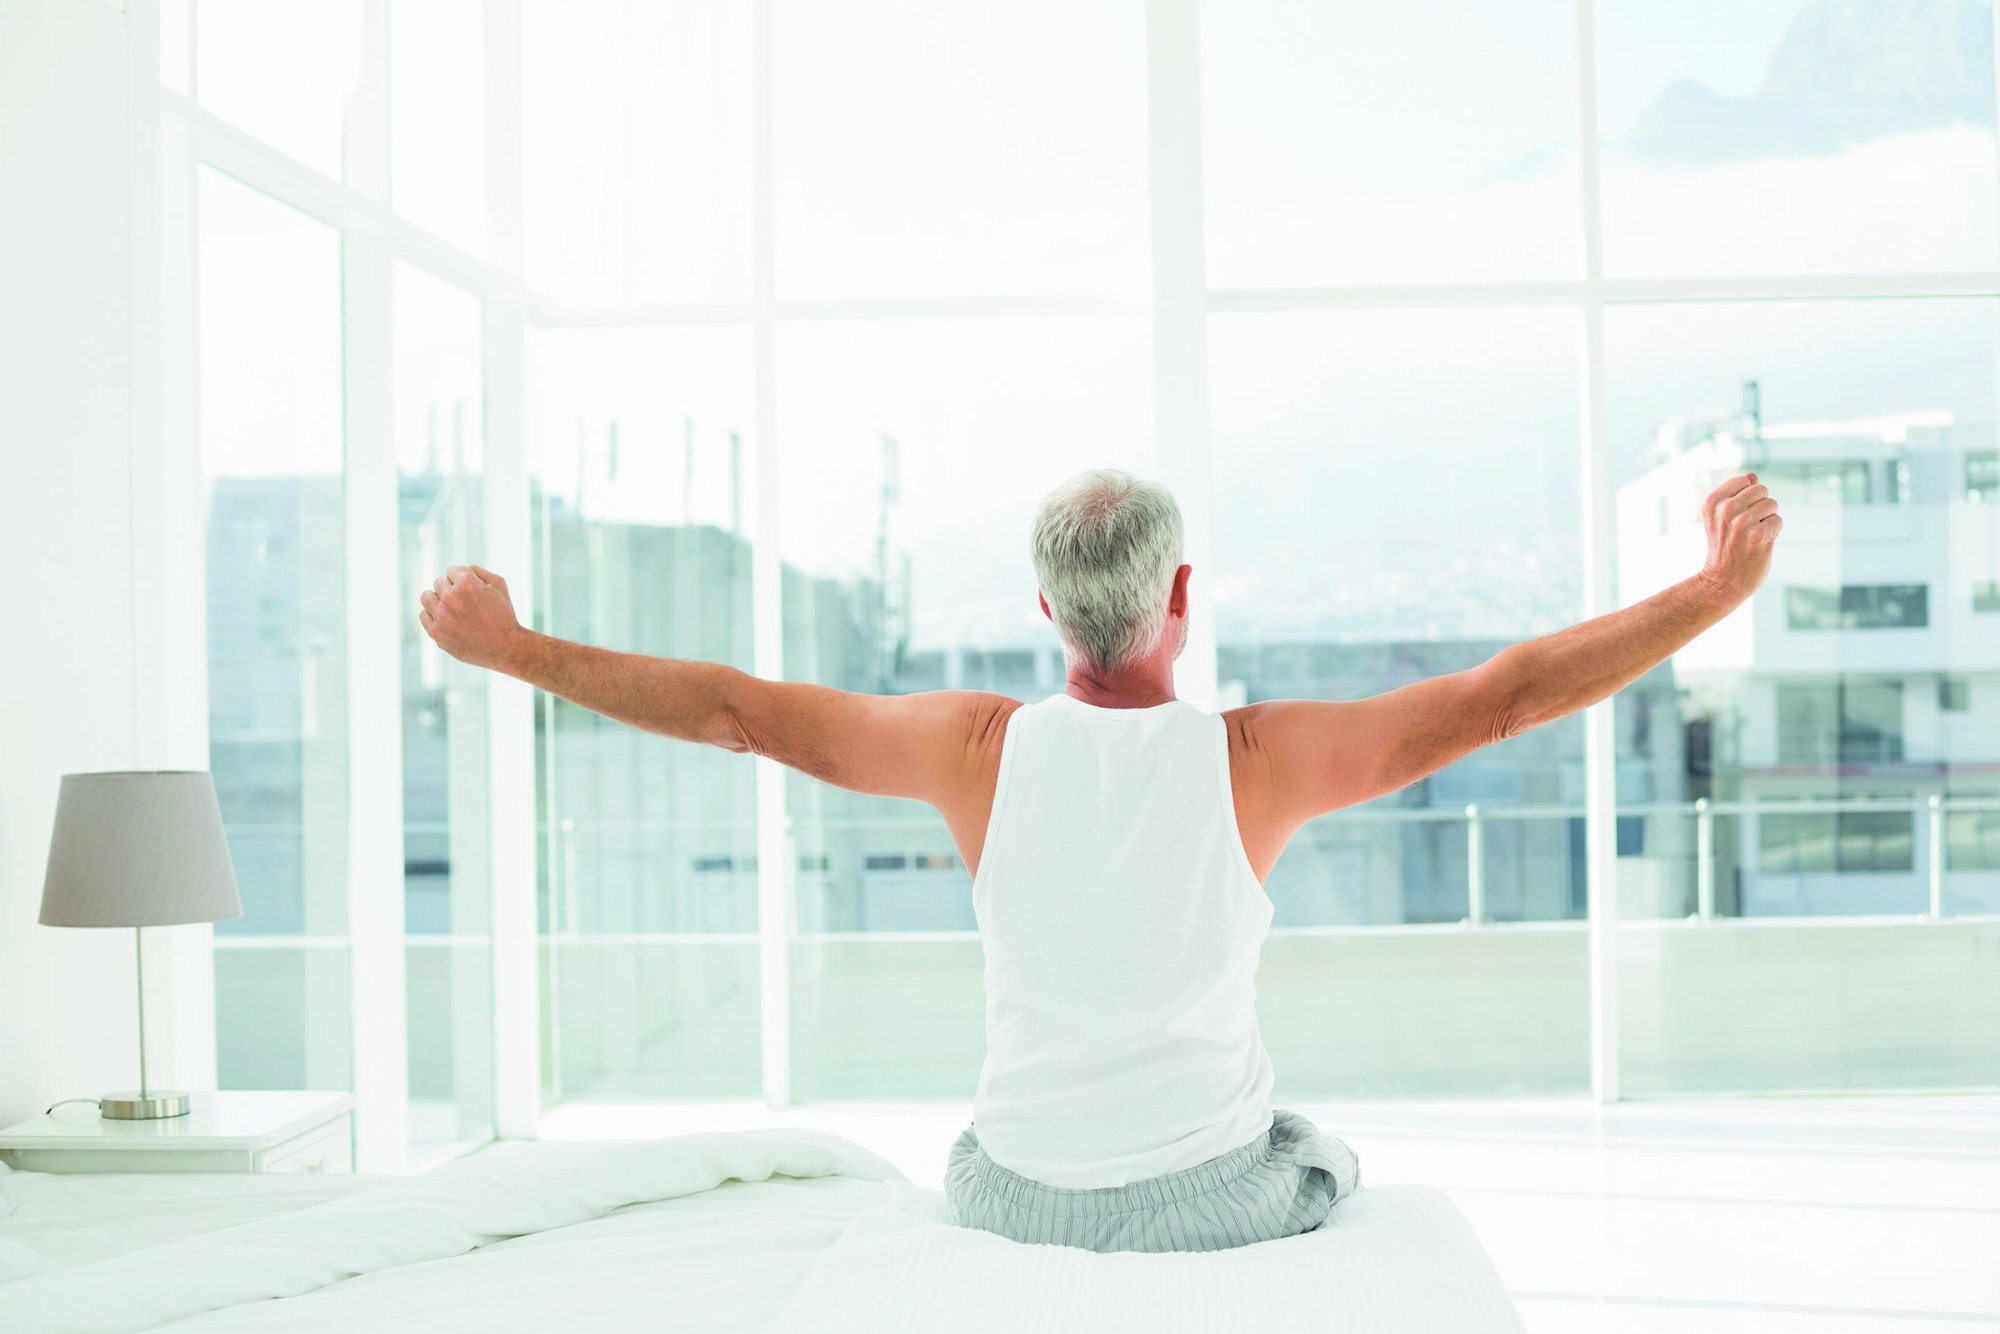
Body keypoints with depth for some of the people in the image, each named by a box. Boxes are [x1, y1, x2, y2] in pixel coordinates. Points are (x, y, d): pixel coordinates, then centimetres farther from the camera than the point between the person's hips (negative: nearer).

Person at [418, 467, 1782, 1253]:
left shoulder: (981, 746, -14)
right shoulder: (1254, 757, -17)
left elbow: (734, 708, -9)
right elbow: (1508, 692, -15)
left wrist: (512, 648, 0)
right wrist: (1717, 589, -7)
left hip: (1023, 1201, 1)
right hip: (1217, 1198, -1)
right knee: (1326, 1161, 34)